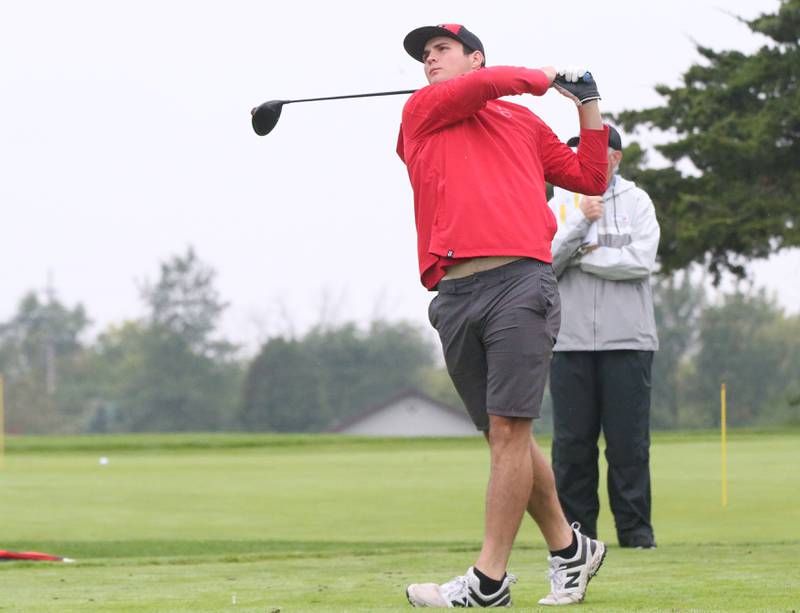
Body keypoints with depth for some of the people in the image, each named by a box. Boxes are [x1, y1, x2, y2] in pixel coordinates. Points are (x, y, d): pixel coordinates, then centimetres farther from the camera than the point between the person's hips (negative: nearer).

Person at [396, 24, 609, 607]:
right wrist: (546, 77, 18)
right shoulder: (421, 111, 19)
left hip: (521, 280, -2)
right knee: (502, 433, 5)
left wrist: (589, 105, 25)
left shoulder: (526, 122, 23)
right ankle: (569, 548, 21)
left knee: (509, 428, -10)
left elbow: (590, 178, 27)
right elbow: (484, 86, 3)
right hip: (455, 294, 2)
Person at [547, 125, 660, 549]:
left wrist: (580, 257, -5)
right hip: (570, 340, 1)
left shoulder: (636, 202, 6)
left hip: (627, 340, -1)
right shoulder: (560, 205, 11)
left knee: (629, 441, -1)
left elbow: (641, 260, -9)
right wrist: (582, 221, -13)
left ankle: (635, 528, 5)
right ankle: (574, 528, 7)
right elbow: (544, 262, -4)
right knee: (572, 440, 1)